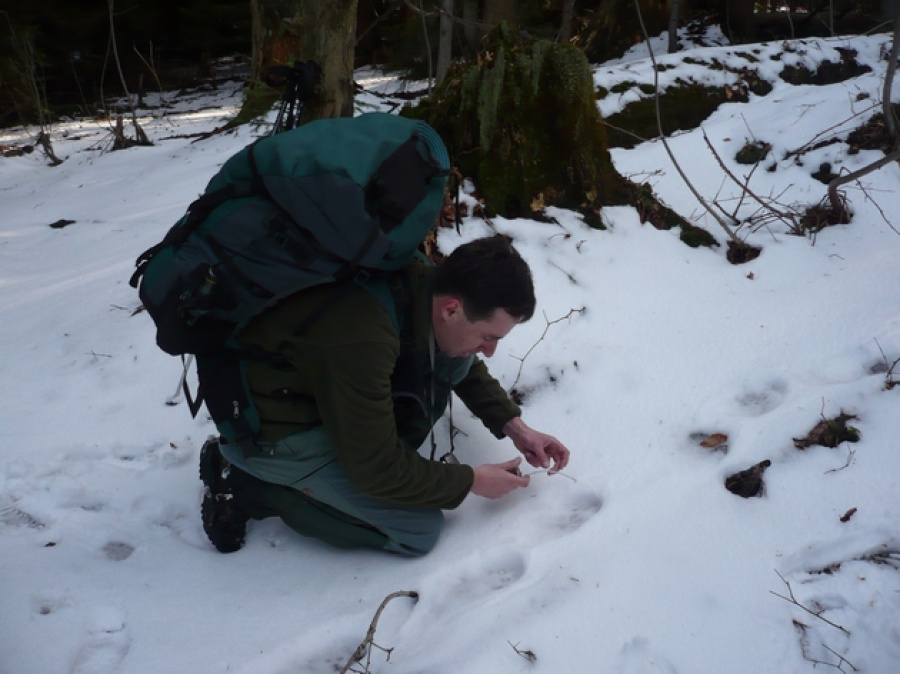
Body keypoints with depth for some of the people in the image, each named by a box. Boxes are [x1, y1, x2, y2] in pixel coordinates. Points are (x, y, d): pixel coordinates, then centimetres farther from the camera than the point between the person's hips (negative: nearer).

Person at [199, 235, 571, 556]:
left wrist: (512, 425, 1)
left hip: (318, 386, 8)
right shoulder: (360, 341, -37)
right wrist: (470, 481, -12)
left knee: (454, 362, -3)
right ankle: (246, 483, -3)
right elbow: (375, 473, -24)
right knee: (419, 529, -9)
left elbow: (463, 364, 10)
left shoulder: (423, 283, -13)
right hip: (270, 428, -8)